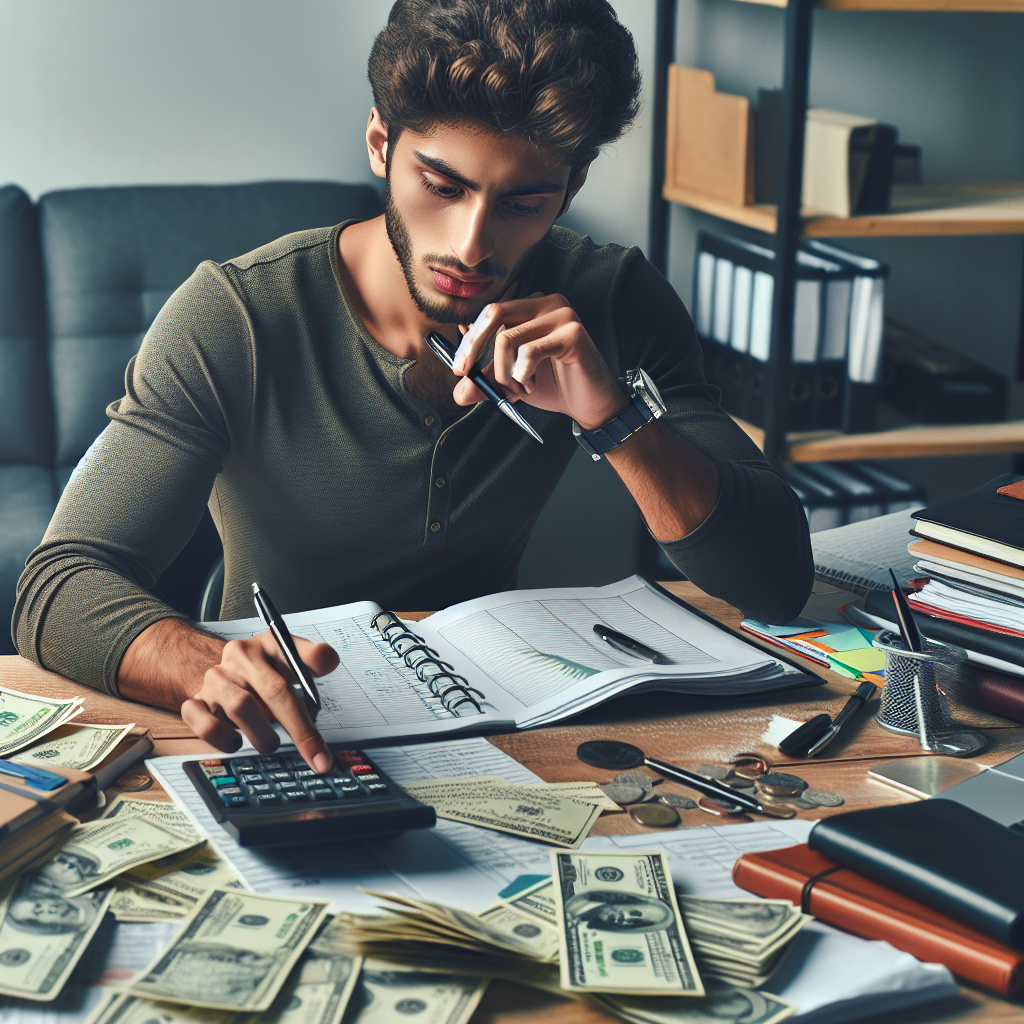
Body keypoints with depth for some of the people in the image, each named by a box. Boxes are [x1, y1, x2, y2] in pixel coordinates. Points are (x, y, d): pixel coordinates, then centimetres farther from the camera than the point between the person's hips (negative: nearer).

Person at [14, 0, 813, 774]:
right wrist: (209, 666, -47)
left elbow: (778, 584, -14)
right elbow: (59, 588, -25)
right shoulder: (235, 318, -19)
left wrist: (615, 415, -31)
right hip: (283, 743, 0)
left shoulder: (612, 304, -10)